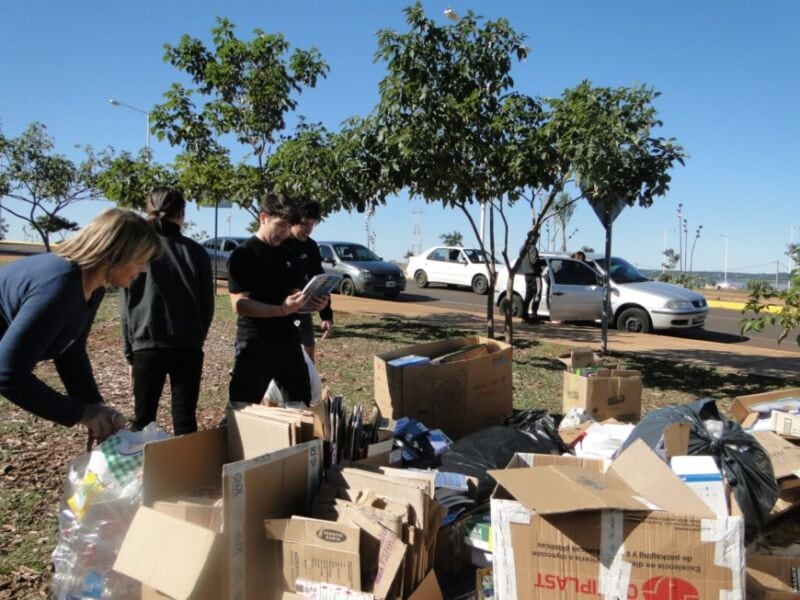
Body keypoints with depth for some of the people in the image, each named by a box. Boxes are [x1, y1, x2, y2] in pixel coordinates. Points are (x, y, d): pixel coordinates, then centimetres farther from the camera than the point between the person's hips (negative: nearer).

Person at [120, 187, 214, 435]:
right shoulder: (195, 251, 0)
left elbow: (127, 307, 0)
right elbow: (207, 304, 4)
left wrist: (130, 353, 9)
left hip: (147, 347, -1)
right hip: (188, 348, 1)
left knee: (143, 422, 13)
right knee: (185, 422, 8)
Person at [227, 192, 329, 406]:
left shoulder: (286, 256, 11)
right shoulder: (243, 255, -10)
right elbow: (239, 304, -18)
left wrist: (312, 302, -4)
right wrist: (282, 310, -30)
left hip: (288, 340, 7)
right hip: (254, 344, -7)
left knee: (303, 403, 15)